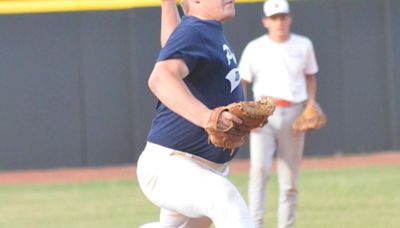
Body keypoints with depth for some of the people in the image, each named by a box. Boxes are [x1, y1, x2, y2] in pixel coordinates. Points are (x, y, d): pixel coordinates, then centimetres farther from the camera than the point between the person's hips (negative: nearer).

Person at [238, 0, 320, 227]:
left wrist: (311, 105, 2)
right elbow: (241, 84, 2)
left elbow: (310, 77, 17)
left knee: (290, 179, 5)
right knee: (259, 169, -20)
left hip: (293, 115, 2)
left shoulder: (303, 45, 6)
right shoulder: (255, 48, 0)